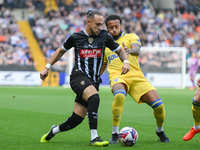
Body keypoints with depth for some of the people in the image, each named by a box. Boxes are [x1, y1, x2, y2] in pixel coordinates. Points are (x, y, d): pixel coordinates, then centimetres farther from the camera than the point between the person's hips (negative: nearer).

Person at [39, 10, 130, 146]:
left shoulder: (105, 36, 4)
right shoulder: (75, 37, 1)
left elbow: (120, 50, 15)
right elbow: (61, 51, 17)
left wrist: (126, 62, -5)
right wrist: (47, 67, 14)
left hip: (94, 81, 3)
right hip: (79, 76, -3)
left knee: (76, 119, -2)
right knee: (94, 97, -35)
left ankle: (53, 131, 29)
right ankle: (94, 138, -35)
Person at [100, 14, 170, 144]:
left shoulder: (131, 37, 13)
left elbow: (137, 49, -11)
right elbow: (102, 66, 35)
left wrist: (130, 50, -35)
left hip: (136, 77, 0)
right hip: (117, 77, 0)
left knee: (158, 105, -15)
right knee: (119, 95, -39)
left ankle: (160, 131, 18)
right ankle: (115, 133, -28)